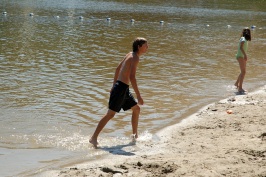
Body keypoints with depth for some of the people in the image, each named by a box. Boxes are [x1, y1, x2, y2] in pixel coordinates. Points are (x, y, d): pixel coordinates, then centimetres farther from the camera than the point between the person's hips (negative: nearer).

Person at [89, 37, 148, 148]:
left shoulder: (130, 55, 14)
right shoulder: (135, 58, -14)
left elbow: (118, 69, 23)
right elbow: (132, 77, -24)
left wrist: (114, 85, 29)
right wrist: (139, 96, -24)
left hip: (122, 88, 10)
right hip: (121, 88, -10)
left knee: (136, 109, 19)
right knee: (110, 114, -11)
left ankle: (135, 135, 28)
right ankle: (94, 138, -10)